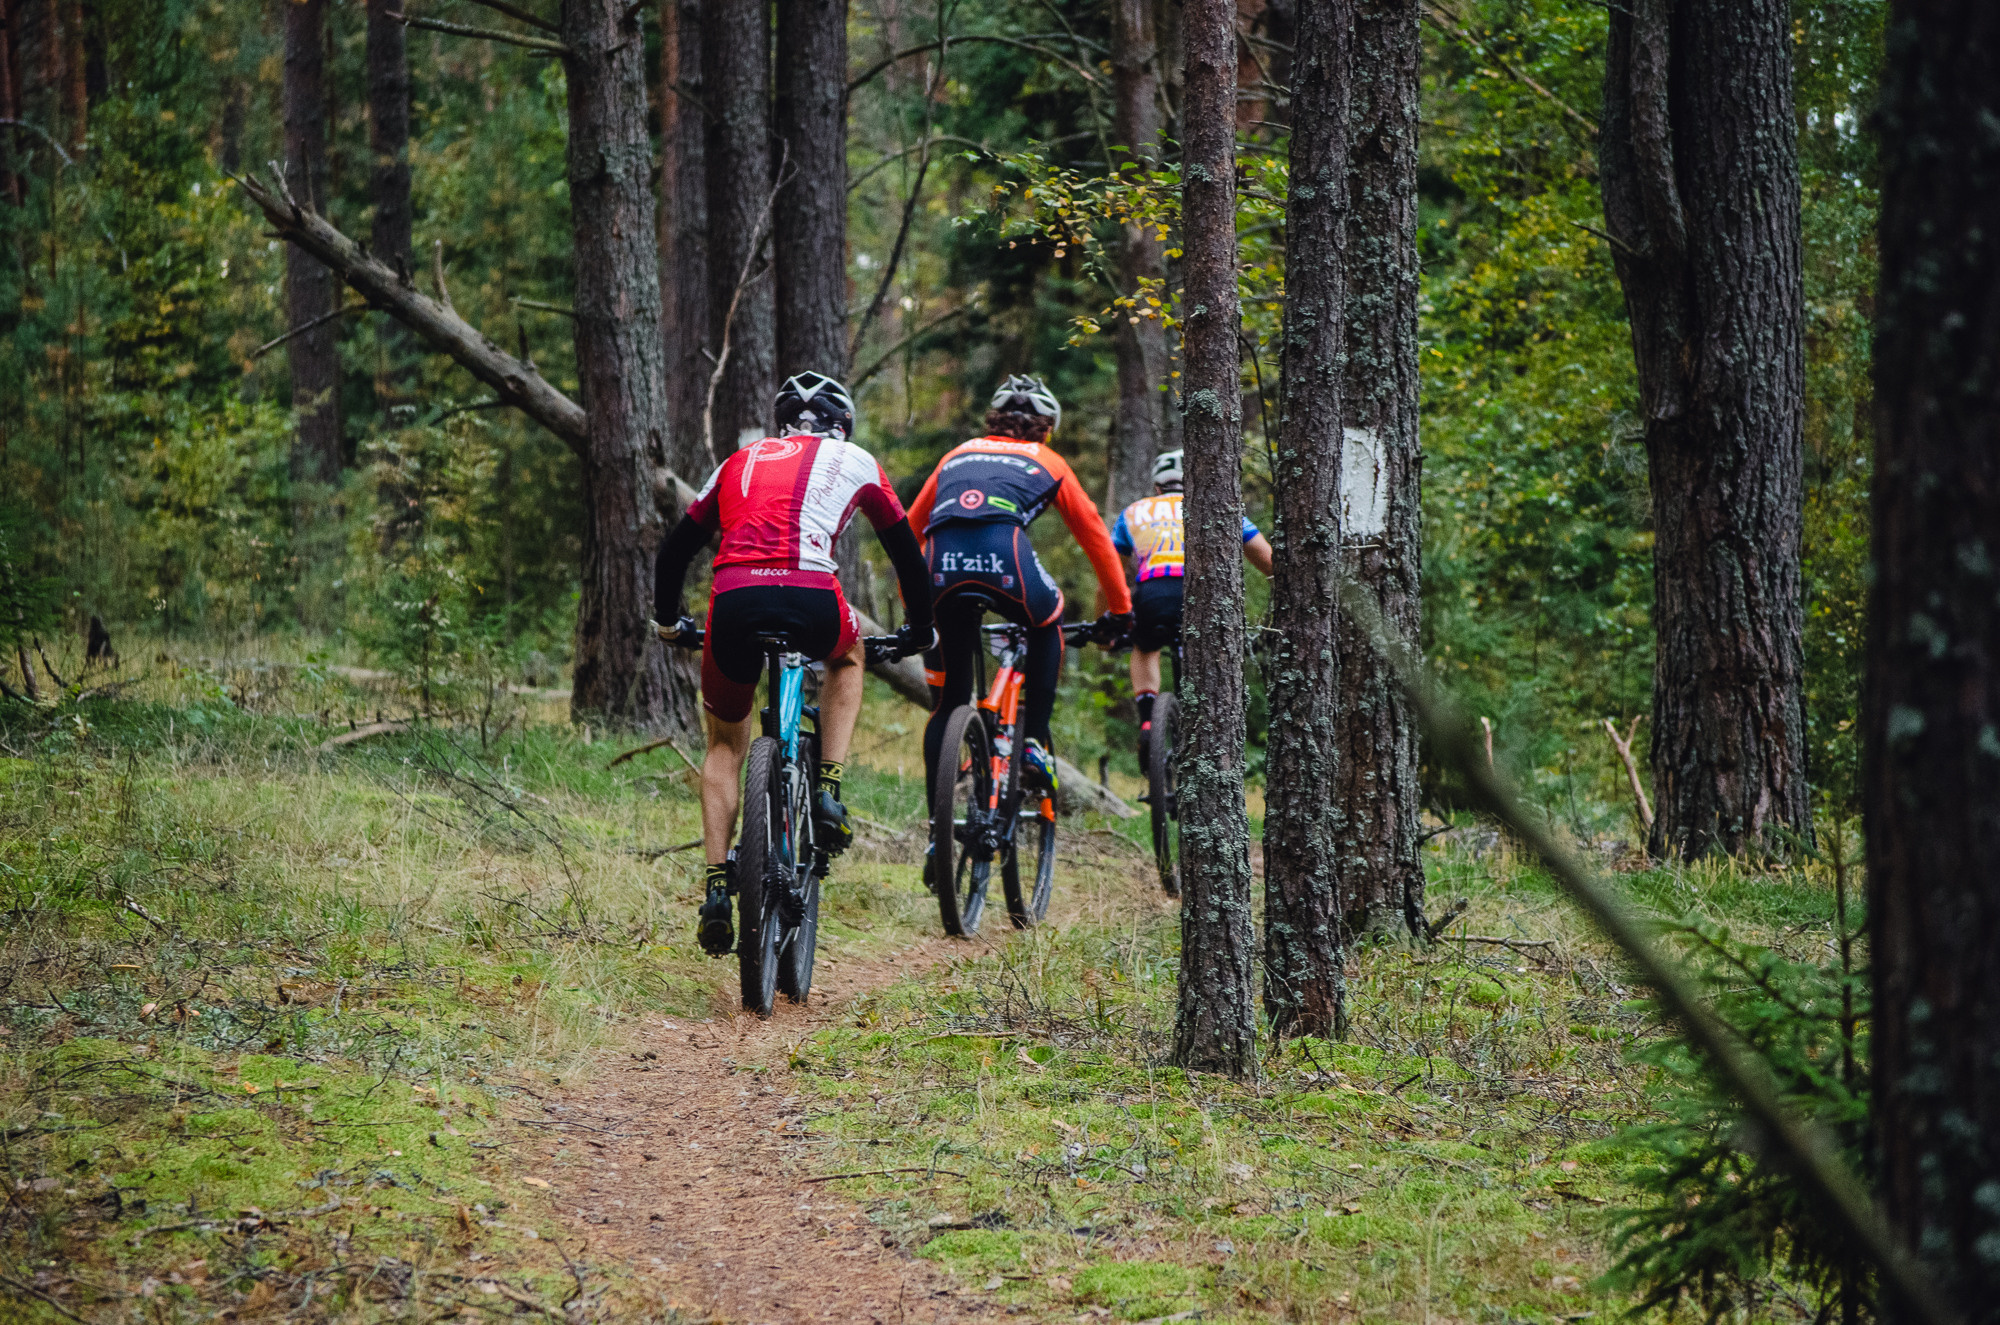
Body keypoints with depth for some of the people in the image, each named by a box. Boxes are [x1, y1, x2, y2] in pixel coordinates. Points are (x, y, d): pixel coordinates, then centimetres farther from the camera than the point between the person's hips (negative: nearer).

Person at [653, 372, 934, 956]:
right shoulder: (853, 461, 24)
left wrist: (668, 618, 48)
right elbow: (905, 550, 31)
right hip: (812, 598, -2)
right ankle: (828, 790, 19)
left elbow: (676, 547, 31)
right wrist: (921, 629, 45)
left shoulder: (742, 461, 30)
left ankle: (717, 885, 9)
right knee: (847, 657, 36)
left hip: (734, 602, 2)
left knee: (726, 744, 23)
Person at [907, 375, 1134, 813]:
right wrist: (1120, 610, 42)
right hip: (1005, 557, -2)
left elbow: (910, 528, 36)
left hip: (941, 564, 2)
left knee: (947, 699, 15)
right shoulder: (1047, 462, 29)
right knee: (1047, 625, 31)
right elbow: (1094, 535, 33)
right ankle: (1035, 743, 20)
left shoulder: (958, 454, 36)